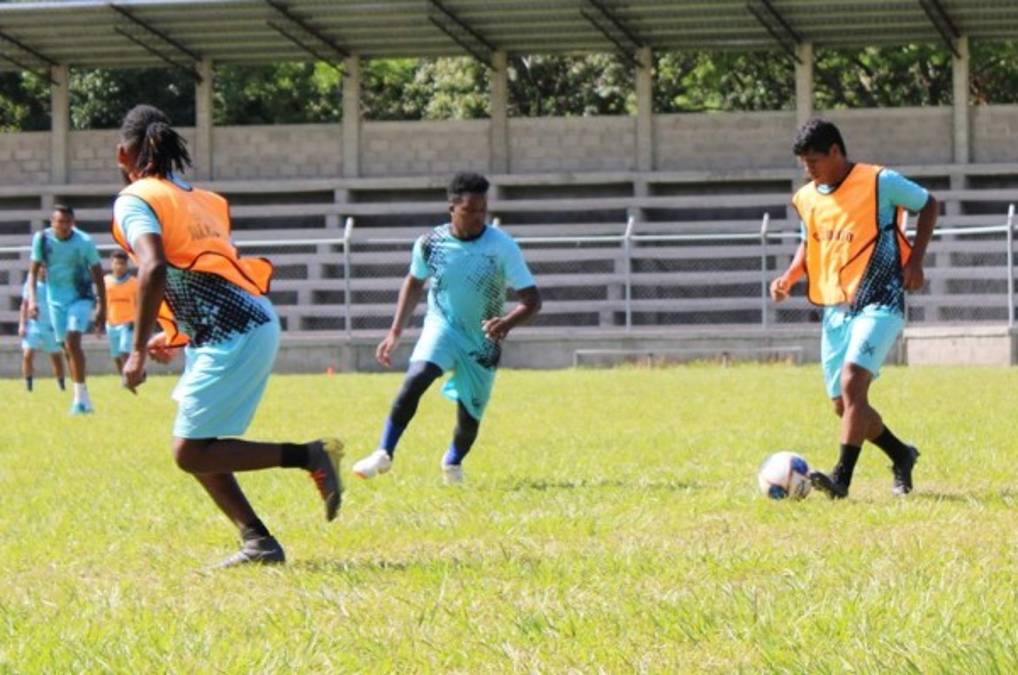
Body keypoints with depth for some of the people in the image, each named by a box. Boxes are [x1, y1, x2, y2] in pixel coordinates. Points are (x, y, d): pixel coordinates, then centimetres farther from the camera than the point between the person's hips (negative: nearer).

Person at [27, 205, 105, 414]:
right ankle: (82, 398, 18)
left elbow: (97, 275, -4)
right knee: (67, 348, 8)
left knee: (72, 341, -21)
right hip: (55, 300, 4)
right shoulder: (42, 239, -7)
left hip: (81, 297, -4)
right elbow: (33, 271, 1)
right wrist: (32, 299, -13)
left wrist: (102, 308, -4)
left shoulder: (84, 242, -13)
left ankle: (80, 395, -20)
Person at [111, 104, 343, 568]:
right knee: (198, 449, 14)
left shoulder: (135, 200, -5)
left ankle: (310, 456, -7)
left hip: (233, 336, -9)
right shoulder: (197, 198, 21)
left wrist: (138, 351, -20)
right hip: (254, 325, 9)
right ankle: (258, 541, 6)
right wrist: (176, 338, 34)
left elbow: (154, 270, -22)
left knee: (191, 454, -5)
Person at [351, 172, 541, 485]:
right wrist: (395, 333, 6)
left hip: (482, 341, 0)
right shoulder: (430, 243, -10)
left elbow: (532, 300, -18)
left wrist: (507, 323, -38)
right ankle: (384, 454, -21)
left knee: (469, 419, 4)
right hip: (442, 327, 0)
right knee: (416, 378, -29)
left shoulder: (502, 247, -18)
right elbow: (414, 283, 10)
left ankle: (453, 461, 39)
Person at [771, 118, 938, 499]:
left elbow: (928, 205, 3)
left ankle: (842, 478, -27)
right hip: (835, 309, 7)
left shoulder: (879, 182, -9)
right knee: (843, 404, 8)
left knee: (852, 385, -24)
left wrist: (914, 261, -7)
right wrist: (789, 278, 4)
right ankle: (901, 456, 31)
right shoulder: (807, 199, 8)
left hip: (879, 303, -7)